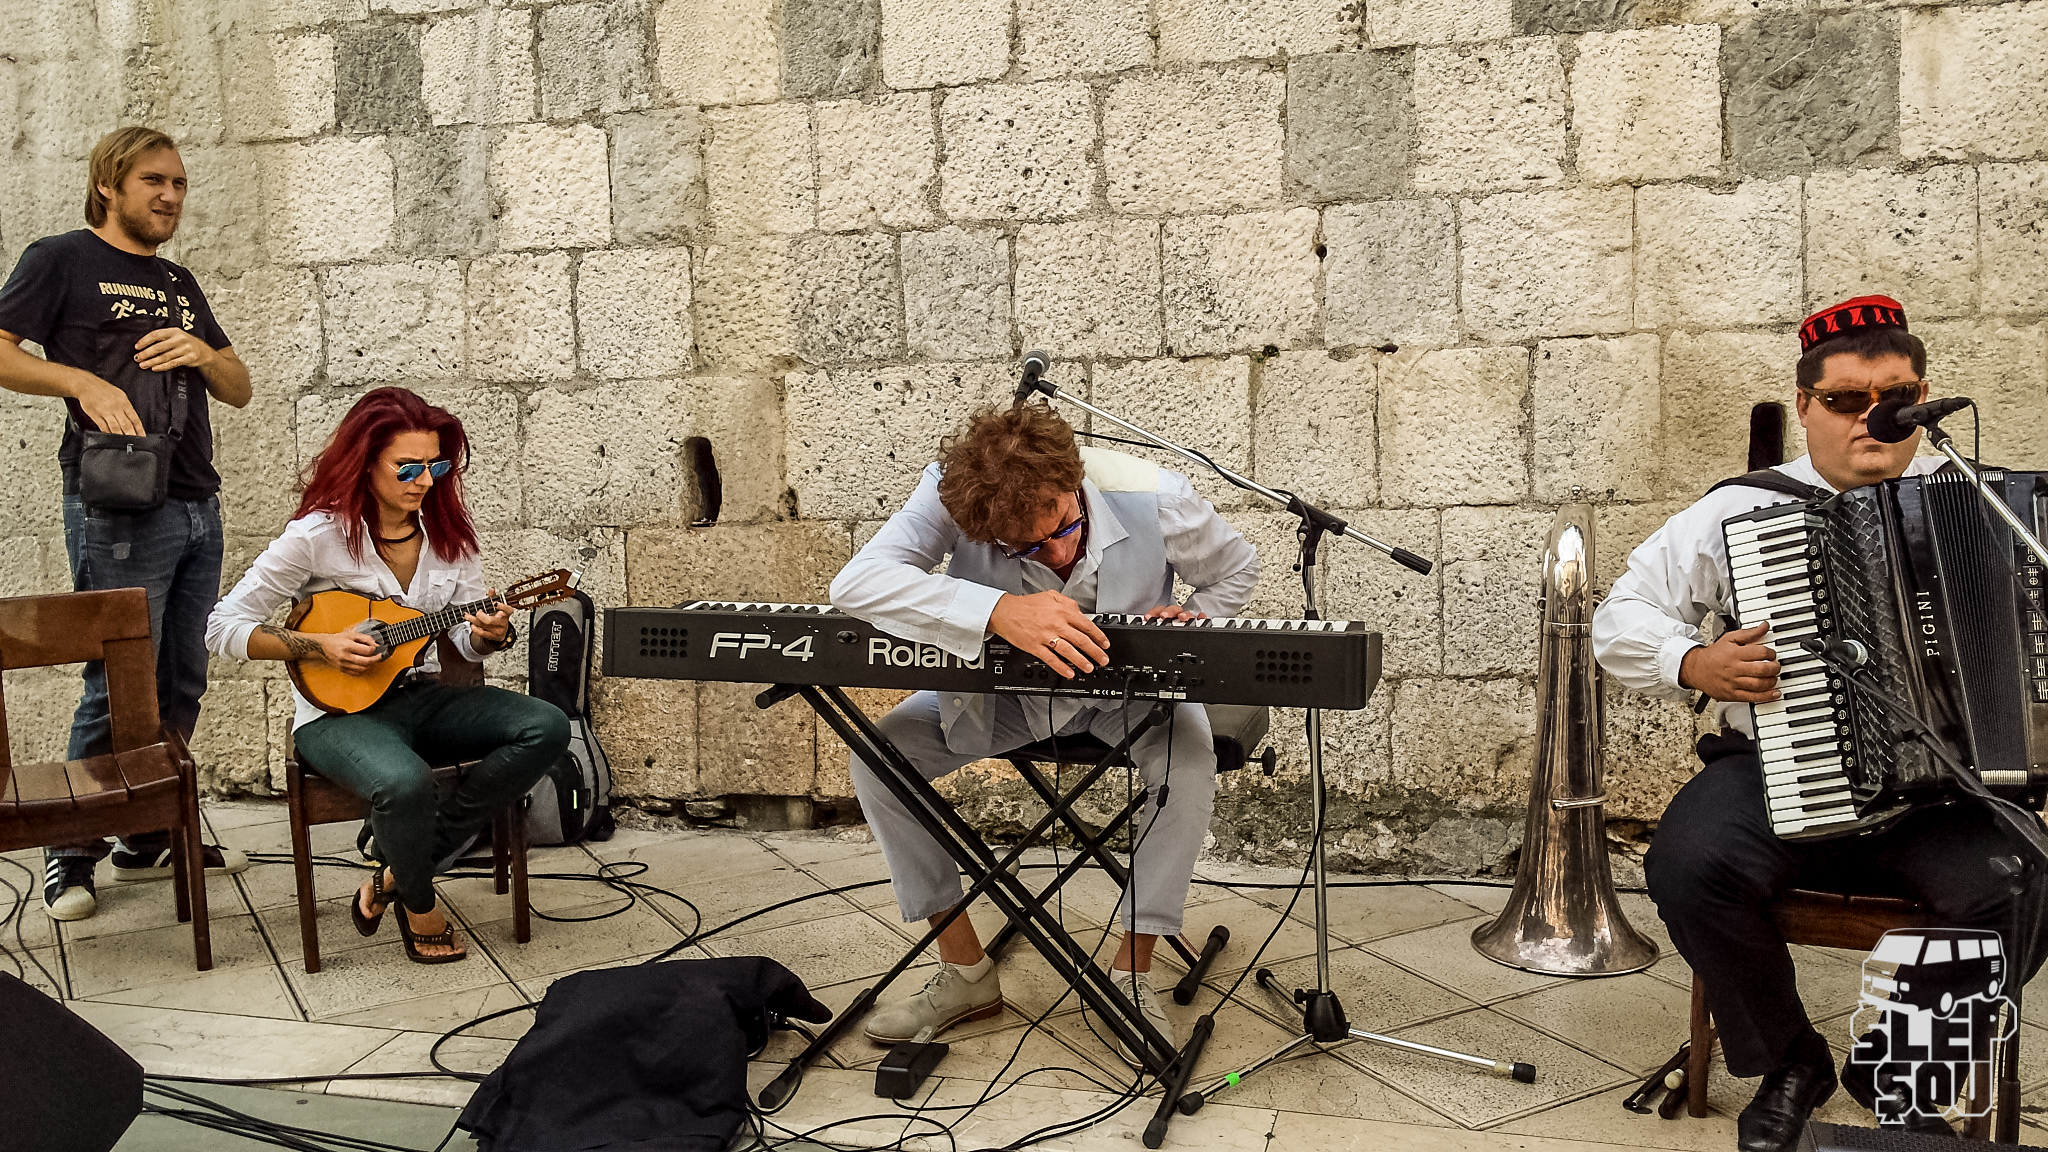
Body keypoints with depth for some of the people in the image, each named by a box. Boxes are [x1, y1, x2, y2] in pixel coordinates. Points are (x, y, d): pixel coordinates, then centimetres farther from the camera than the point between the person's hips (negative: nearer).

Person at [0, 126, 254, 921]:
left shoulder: (177, 282, 20)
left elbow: (239, 390, 19)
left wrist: (202, 353, 0)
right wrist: (84, 382, -19)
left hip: (197, 505, 7)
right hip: (118, 507, -6)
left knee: (182, 684, 9)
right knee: (120, 686, -6)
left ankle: (149, 841, 19)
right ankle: (71, 851, 9)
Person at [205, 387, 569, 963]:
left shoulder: (448, 532, 2)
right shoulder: (319, 536, -12)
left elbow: (467, 641, 6)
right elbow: (224, 628, -9)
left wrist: (490, 635, -17)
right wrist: (320, 646, -20)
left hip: (420, 696, 6)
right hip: (337, 711, -6)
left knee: (547, 727, -18)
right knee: (403, 782, -38)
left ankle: (395, 877, -10)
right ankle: (420, 906, -2)